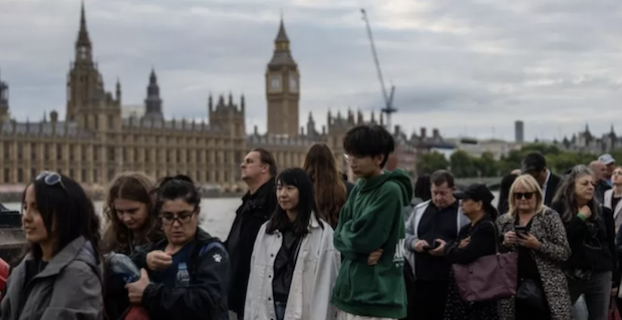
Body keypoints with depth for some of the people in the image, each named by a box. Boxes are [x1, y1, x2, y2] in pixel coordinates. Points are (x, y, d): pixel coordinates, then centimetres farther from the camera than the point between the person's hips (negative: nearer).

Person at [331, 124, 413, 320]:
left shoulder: (390, 191, -13)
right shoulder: (359, 188, 12)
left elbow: (362, 238, -20)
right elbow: (339, 237, 9)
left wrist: (347, 229, 1)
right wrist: (361, 252, -11)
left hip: (377, 297, -8)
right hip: (349, 291, 9)